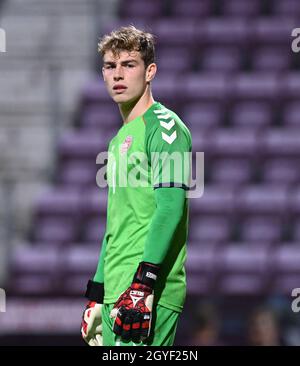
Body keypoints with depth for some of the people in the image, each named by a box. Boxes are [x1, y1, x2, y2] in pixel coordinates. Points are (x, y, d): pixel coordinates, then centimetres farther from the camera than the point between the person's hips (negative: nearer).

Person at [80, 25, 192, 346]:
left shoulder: (163, 125, -6)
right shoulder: (120, 139, 22)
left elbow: (170, 208, -17)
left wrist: (143, 284, -24)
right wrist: (97, 296, 23)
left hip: (150, 295, -9)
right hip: (116, 293, 9)